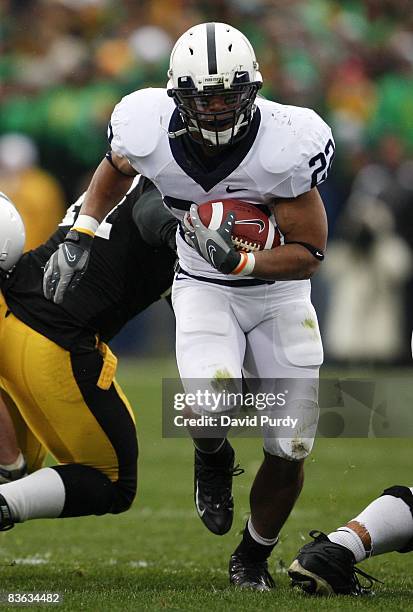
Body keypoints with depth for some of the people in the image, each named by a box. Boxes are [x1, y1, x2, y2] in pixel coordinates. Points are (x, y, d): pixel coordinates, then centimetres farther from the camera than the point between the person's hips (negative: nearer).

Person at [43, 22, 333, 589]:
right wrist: (79, 237, 0)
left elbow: (310, 253, -19)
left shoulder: (285, 144, -27)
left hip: (278, 290, 0)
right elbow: (115, 171, 7)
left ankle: (252, 558, 29)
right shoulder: (151, 131, -21)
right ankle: (214, 460, 8)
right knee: (212, 408, -31)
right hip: (202, 288, 0)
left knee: (290, 450, 0)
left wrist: (241, 262, -34)